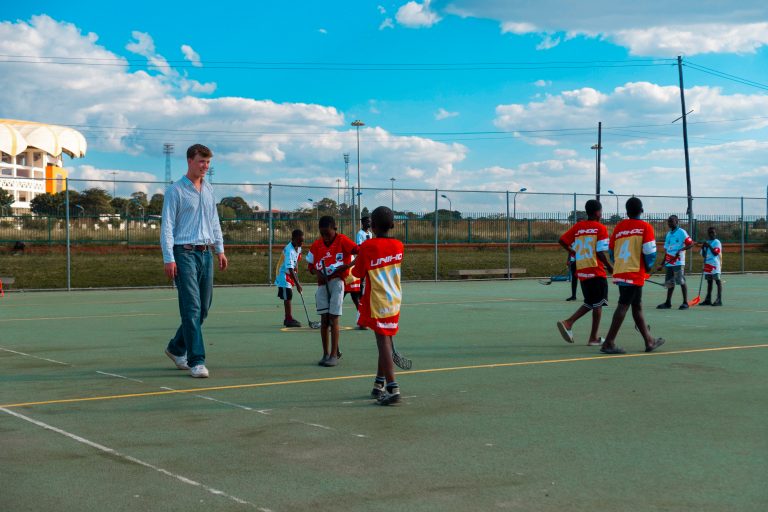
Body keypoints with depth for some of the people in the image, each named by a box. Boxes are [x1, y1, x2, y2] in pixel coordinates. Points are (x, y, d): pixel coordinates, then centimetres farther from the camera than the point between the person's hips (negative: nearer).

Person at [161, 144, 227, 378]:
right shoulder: (175, 191, -4)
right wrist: (168, 258, -14)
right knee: (192, 308, -11)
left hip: (206, 253, 7)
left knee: (203, 308, 9)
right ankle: (196, 361, -10)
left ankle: (177, 348, 28)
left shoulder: (209, 190, 15)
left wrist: (220, 249, 14)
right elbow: (167, 226, -7)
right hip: (185, 253, -7)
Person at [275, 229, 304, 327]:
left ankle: (288, 318, 23)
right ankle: (289, 319, -7)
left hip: (290, 274, 9)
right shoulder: (289, 251, -30)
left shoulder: (298, 248, -3)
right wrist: (297, 284, -37)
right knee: (287, 296, -10)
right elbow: (290, 269, -34)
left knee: (288, 296, 14)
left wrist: (296, 274, 9)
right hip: (284, 274, -9)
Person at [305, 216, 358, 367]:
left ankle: (334, 355, 0)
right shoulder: (316, 245, 5)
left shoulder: (342, 240, -8)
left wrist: (347, 266, -28)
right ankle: (326, 354, 15)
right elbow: (310, 267, 12)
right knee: (324, 319, 5)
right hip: (322, 283, 4)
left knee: (333, 319, -6)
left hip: (337, 282, -4)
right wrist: (317, 273, -10)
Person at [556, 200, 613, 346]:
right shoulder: (601, 228, -8)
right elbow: (600, 252, -13)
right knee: (598, 304, 5)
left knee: (590, 303, 18)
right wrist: (609, 267, 1)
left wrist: (575, 253, 17)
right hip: (596, 271, -6)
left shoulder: (578, 226, 7)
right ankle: (593, 338, 6)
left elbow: (562, 240, 3)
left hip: (581, 271, 6)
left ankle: (567, 322, -2)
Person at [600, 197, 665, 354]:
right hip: (635, 274, -6)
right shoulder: (645, 227, -4)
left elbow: (611, 251, 12)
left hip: (619, 272, 6)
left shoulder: (619, 227, 9)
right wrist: (648, 267, 5)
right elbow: (650, 251, -13)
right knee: (623, 306, -7)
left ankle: (649, 341, 27)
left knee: (637, 306, 16)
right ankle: (608, 343, -12)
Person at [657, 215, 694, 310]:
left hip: (678, 262, -7)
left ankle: (685, 303, -3)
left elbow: (691, 244, -10)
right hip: (669, 263, 7)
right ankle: (668, 303, 16)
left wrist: (681, 250, -25)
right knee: (669, 282, 10)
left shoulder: (681, 232, -3)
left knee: (681, 281, -7)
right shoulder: (668, 234, 18)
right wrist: (662, 264, 20)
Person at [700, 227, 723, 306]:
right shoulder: (706, 243, 17)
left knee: (718, 281, -9)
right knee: (709, 282, 11)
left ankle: (719, 300, -13)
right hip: (707, 264, 8)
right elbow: (703, 255, 16)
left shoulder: (717, 242, -4)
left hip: (715, 264, -7)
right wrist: (703, 248, -1)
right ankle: (708, 299, 15)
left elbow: (716, 253, -15)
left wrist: (709, 246, -18)